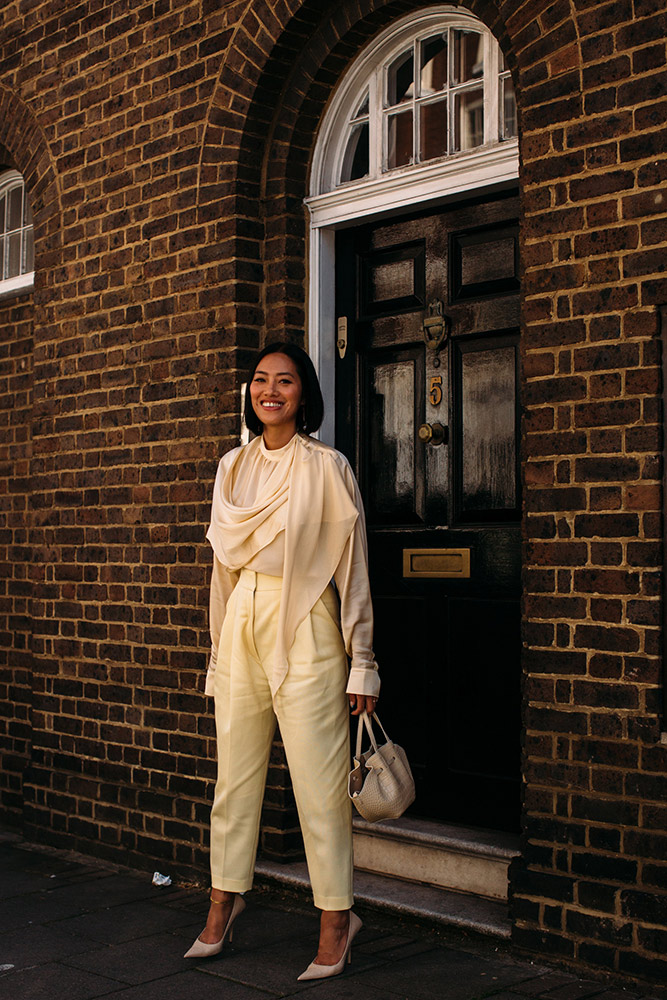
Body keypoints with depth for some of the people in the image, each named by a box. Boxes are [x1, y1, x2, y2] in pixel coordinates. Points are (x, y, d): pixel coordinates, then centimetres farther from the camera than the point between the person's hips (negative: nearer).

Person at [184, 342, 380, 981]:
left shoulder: (326, 467, -4)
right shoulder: (232, 467, 11)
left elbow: (353, 567, -4)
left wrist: (362, 662, -5)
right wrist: (219, 648, 16)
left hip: (305, 630, -5)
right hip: (241, 626, 5)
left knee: (318, 779, -1)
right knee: (235, 771, 10)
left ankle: (336, 920, 11)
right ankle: (224, 901, 25)